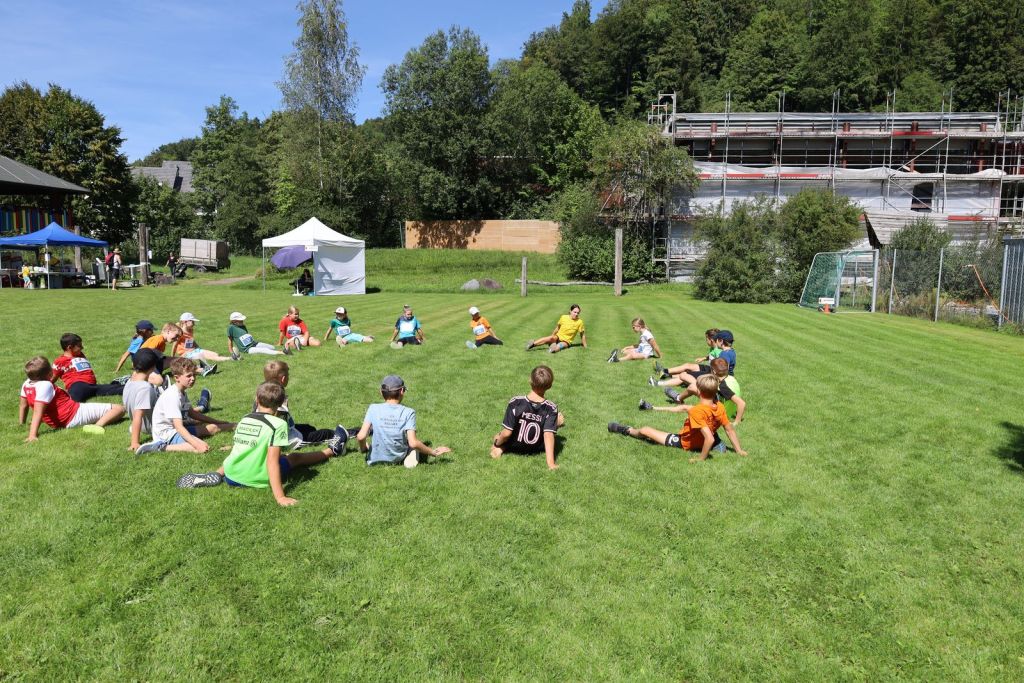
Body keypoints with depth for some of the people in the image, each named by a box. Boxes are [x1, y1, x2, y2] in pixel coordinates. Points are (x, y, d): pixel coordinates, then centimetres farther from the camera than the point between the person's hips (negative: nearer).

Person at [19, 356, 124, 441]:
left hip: (59, 424, 10)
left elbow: (23, 405, 13)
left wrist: (21, 424, 28)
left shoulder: (26, 384, 2)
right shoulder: (45, 385, -23)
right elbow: (37, 412, -31)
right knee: (119, 408, -18)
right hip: (75, 415, -10)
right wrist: (32, 435, -37)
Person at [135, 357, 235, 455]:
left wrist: (218, 422, 21)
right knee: (201, 449, -31)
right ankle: (161, 447, -26)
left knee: (212, 427, 12)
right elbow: (179, 427, -29)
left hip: (178, 429, 10)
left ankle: (233, 426, 34)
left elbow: (192, 413, 21)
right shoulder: (173, 396, -23)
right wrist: (196, 443, -41)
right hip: (166, 434, -10)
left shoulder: (183, 392, 7)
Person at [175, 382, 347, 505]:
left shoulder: (244, 419, 5)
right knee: (295, 458, 20)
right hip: (258, 480, -4)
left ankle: (215, 475, 13)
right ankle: (332, 451, 38)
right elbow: (272, 462, -21)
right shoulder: (278, 424, -15)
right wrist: (280, 497, -23)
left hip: (232, 477, 4)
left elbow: (240, 449, 10)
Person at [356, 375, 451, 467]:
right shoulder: (408, 412, -11)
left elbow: (361, 437, -17)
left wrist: (363, 449, 5)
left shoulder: (374, 408, -9)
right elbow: (413, 443, -19)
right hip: (397, 460, -1)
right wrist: (433, 452, -6)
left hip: (374, 460, 2)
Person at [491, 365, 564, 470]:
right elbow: (548, 436, -28)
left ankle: (501, 448, 4)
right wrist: (551, 463, -25)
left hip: (514, 447, -3)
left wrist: (497, 444, -2)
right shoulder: (551, 409, -24)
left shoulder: (515, 402, -27)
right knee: (559, 417, 17)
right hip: (537, 449, 3)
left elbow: (506, 433, -22)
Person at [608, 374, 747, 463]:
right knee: (684, 408, 26)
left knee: (645, 430, 4)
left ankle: (628, 431, 35)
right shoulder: (720, 407, -19)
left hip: (684, 443, -7)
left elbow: (709, 438, -44)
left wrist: (701, 458, -32)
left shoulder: (697, 411, -38)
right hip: (700, 440, 7)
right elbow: (730, 430, -13)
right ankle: (655, 409, 46)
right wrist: (739, 450, -2)